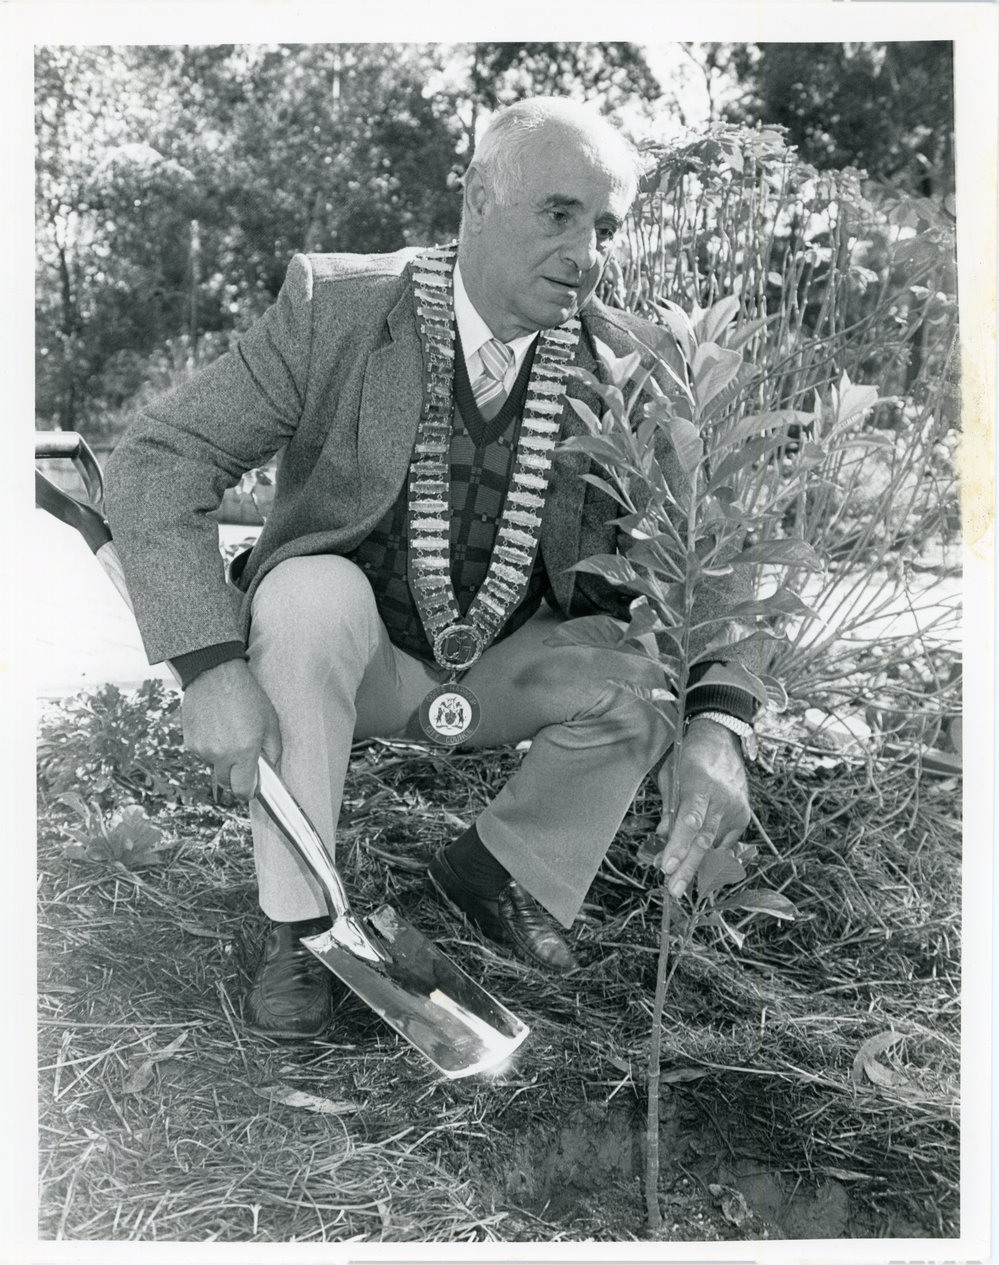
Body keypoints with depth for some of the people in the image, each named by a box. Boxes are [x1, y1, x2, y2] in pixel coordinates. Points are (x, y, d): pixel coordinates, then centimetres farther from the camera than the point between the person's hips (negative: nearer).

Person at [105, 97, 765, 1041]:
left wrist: (718, 726, -32)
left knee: (659, 667, -22)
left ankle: (503, 866, 4)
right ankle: (297, 924, -15)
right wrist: (209, 669, -32)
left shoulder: (632, 366, -10)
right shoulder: (334, 307, -16)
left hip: (508, 672, 2)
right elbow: (154, 464, -19)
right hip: (349, 652, -2)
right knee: (314, 591, -33)